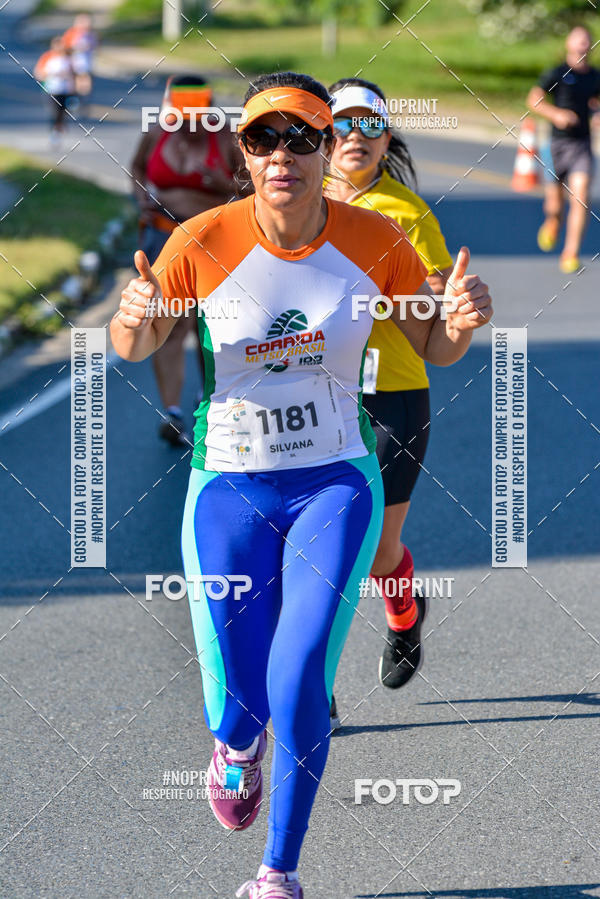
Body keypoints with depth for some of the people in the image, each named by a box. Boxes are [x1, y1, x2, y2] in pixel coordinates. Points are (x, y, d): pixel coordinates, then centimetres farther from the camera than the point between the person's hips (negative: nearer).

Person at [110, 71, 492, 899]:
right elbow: (136, 347, 0)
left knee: (299, 682, -17)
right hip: (231, 489, 0)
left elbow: (437, 350, 5)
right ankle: (236, 743, 41)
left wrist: (464, 318, -19)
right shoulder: (204, 241, -12)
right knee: (241, 704, 0)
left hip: (336, 486, 0)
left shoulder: (375, 241, -8)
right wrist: (133, 317, -25)